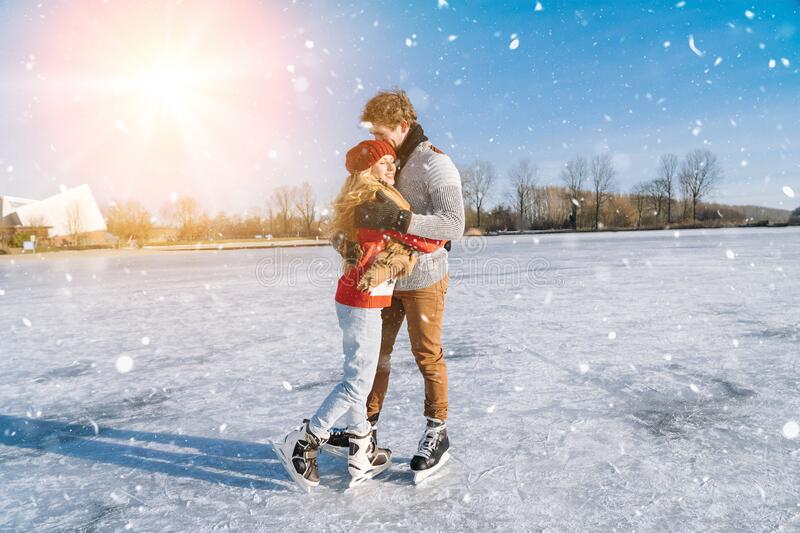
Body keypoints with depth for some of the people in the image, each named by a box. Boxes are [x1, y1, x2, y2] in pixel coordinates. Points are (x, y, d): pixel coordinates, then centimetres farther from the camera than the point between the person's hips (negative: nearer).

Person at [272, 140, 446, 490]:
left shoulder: (360, 203, 10)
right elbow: (429, 241, -17)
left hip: (351, 299, 9)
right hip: (363, 304, -9)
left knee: (356, 378, 13)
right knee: (358, 382, 1)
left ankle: (361, 456, 25)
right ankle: (302, 443, 10)